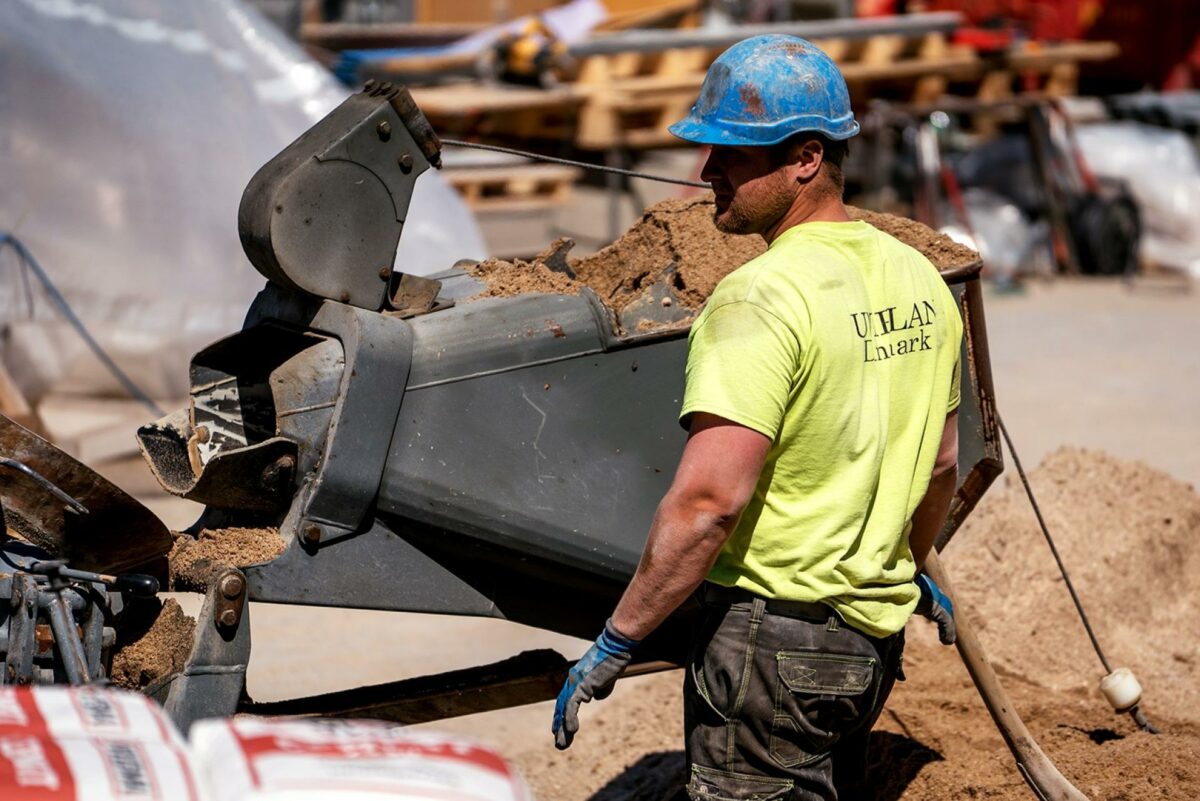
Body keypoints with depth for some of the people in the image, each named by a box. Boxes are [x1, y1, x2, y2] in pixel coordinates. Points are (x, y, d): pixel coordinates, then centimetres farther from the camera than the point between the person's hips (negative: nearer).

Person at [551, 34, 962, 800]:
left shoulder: (762, 297, -20)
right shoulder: (919, 279, 6)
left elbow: (709, 500, -26)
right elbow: (941, 463, 18)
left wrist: (614, 643, -19)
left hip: (773, 636, -8)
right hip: (874, 633, 9)